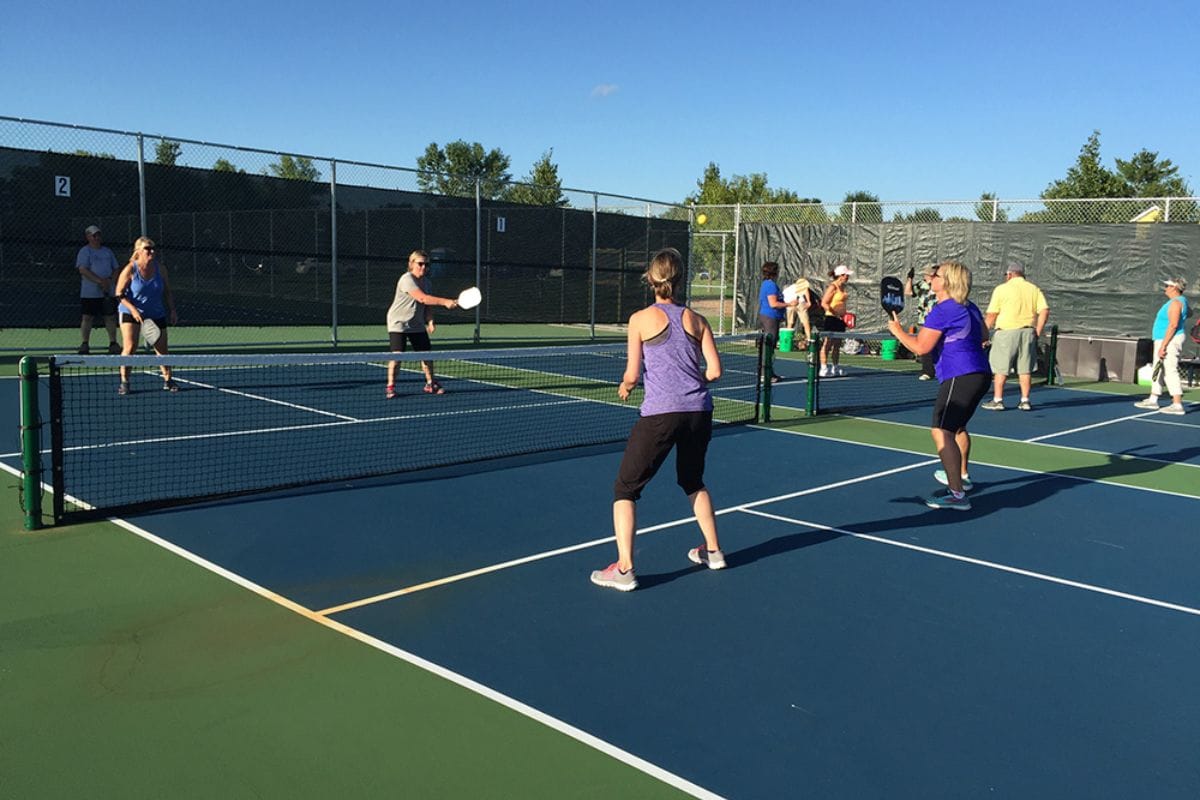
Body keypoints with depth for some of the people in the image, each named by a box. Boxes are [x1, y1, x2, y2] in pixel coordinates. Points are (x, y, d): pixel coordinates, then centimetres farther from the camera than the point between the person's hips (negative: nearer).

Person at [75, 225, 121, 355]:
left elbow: (116, 269, 15)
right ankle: (85, 343, 2)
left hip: (108, 292, 4)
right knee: (87, 317, -3)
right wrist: (100, 281, -21)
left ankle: (113, 343, 9)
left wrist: (109, 280, -6)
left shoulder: (107, 251, 15)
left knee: (111, 317, 3)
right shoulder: (84, 251, -1)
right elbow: (82, 270, -12)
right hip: (89, 293, -4)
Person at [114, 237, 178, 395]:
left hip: (156, 315, 4)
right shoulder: (130, 270, -12)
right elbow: (119, 294, -10)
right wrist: (133, 309, -23)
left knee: (162, 349, 5)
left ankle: (167, 380, 19)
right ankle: (124, 382, -2)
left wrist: (172, 310, 1)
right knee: (130, 347, -14)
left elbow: (167, 292, 11)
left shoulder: (160, 269, 0)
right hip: (131, 313, -4)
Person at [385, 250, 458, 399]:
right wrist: (445, 302, -37)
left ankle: (430, 384, 20)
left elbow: (426, 305, 8)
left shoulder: (425, 281, 6)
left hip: (417, 325, 7)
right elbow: (422, 298, -31)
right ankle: (390, 387, -1)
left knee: (426, 353, 5)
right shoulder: (407, 279, -20)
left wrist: (430, 321, -9)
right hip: (399, 323, -7)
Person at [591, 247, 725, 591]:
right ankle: (713, 551, 37)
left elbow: (632, 375, -5)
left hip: (660, 413, -5)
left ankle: (624, 569, -2)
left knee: (625, 488, 6)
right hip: (699, 411, 5)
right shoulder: (696, 320, 9)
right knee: (693, 482, 29)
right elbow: (714, 370, 4)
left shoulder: (641, 319, -1)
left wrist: (625, 386, 17)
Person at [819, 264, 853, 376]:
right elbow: (824, 303, -18)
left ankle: (835, 368, 20)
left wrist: (844, 315, 14)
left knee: (837, 345, 13)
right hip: (831, 319, -9)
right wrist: (836, 314, -19)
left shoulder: (842, 287, 14)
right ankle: (823, 369, -4)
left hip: (840, 320, 9)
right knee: (827, 345, -6)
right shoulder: (832, 287, -12)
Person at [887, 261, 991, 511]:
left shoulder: (941, 310, -14)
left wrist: (898, 330, 0)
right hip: (980, 373, 11)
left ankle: (957, 494, -22)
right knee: (957, 427, 29)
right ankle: (961, 475, 47)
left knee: (941, 432, -16)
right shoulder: (969, 307, 14)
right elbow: (983, 335, 28)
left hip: (960, 378, -11)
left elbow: (920, 347, -15)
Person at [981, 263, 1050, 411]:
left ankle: (997, 400, 5)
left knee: (1000, 368, 3)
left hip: (1006, 332, -4)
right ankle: (1025, 400, 11)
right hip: (1028, 332, 4)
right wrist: (1037, 332, 5)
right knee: (1025, 369, 9)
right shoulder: (1034, 289, 9)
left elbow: (991, 315, -5)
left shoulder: (1001, 289, -1)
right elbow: (1045, 311, 0)